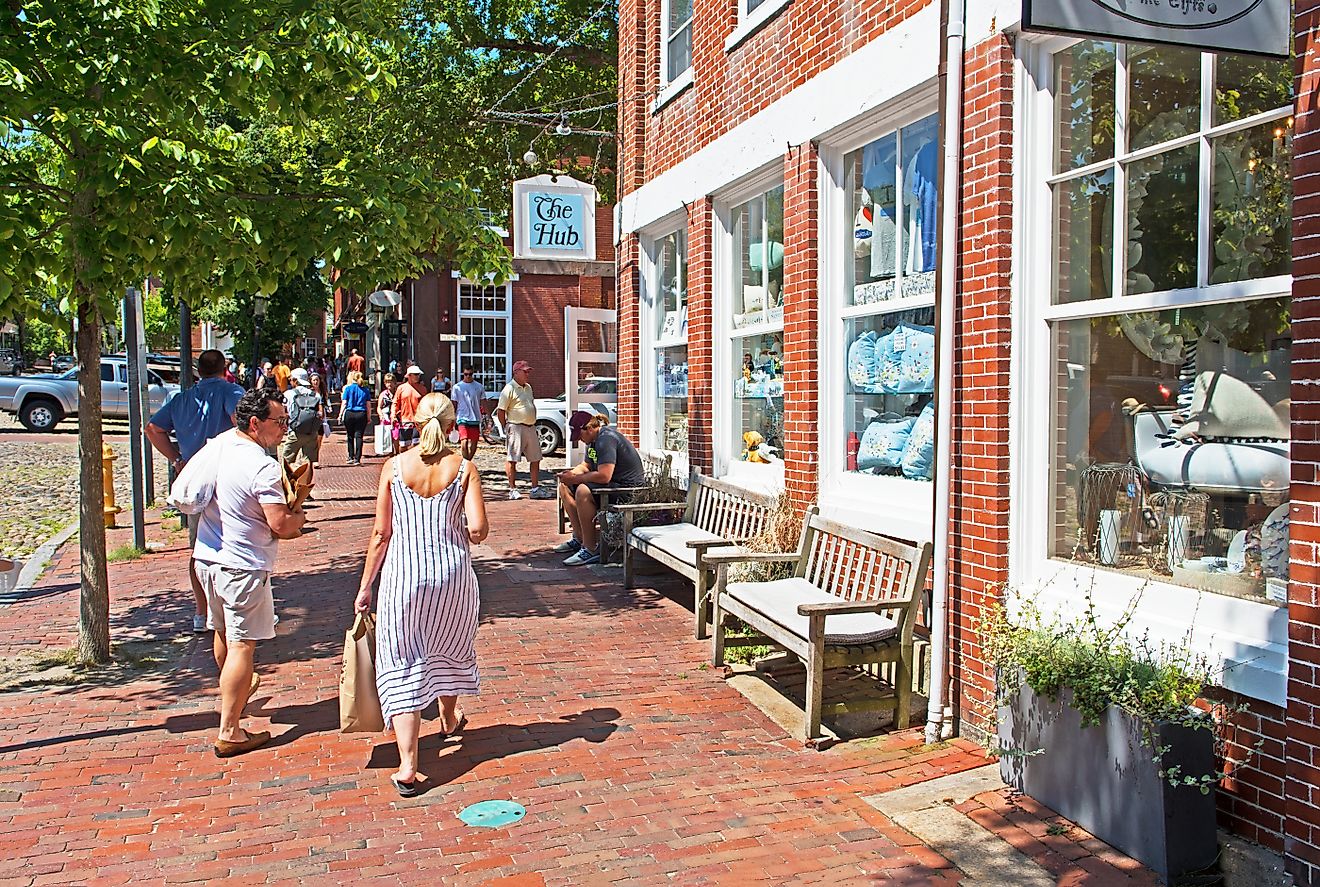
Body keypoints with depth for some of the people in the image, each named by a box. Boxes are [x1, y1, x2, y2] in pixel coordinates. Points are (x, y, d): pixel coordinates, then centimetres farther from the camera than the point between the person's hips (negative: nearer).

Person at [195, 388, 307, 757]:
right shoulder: (263, 467, -22)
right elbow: (280, 526, -25)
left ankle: (235, 687, 52)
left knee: (223, 631, 27)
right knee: (241, 645, -3)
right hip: (242, 566, -9)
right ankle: (229, 732, -1)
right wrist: (300, 515, -1)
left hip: (207, 557, 9)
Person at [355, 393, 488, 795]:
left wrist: (365, 586, 6)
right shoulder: (464, 468, -5)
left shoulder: (394, 466, -4)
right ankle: (449, 717, 51)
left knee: (402, 665, 4)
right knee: (450, 646, 27)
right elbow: (478, 529, -13)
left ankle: (408, 766, -2)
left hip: (403, 575, -1)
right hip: (453, 572, 1)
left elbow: (381, 533, -3)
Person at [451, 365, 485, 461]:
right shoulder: (457, 387, 3)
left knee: (473, 444, 5)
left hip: (475, 419, 2)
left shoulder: (478, 386, 6)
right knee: (464, 442, -17)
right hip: (463, 418, -2)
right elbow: (454, 405, 8)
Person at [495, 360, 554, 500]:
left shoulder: (528, 387, 16)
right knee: (513, 459, -2)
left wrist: (533, 424, 16)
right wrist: (506, 428, -8)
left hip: (531, 427, 8)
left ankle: (535, 489, 15)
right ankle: (513, 489, 5)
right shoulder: (509, 389, -10)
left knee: (535, 459, 9)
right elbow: (500, 411, -10)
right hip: (517, 427, -8)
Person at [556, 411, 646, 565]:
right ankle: (579, 538, 13)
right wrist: (571, 473, 1)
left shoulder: (606, 439, -22)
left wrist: (575, 478, -21)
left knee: (583, 491, -32)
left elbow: (604, 476, -31)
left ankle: (591, 550, -26)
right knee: (564, 487, 11)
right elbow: (586, 465, 22)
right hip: (613, 484, 11)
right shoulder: (594, 439, 11)